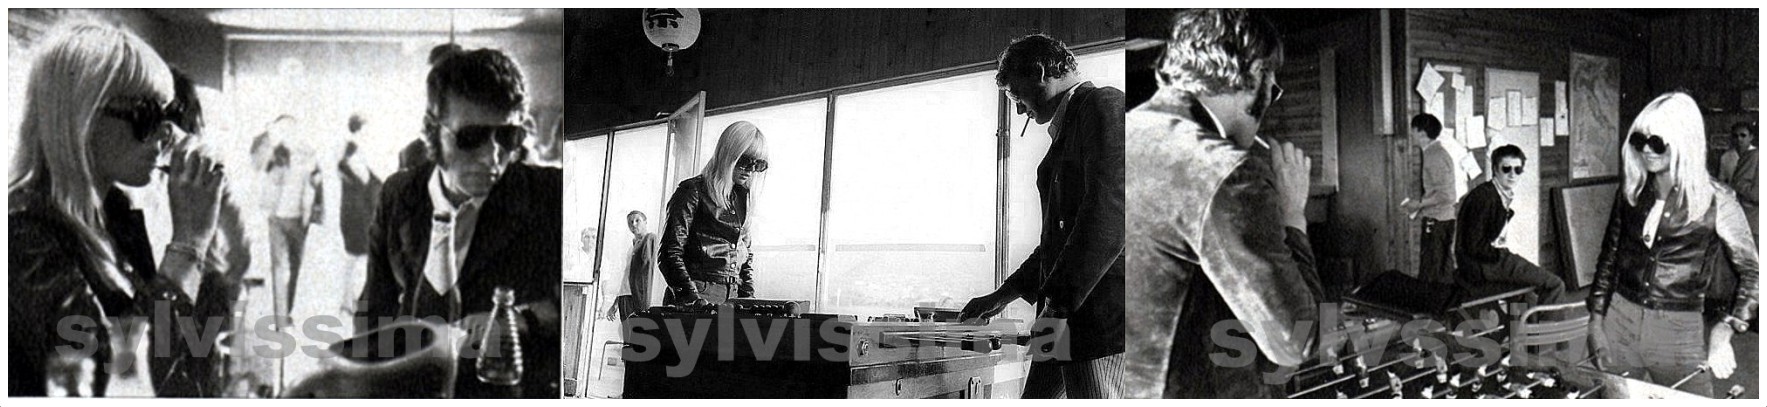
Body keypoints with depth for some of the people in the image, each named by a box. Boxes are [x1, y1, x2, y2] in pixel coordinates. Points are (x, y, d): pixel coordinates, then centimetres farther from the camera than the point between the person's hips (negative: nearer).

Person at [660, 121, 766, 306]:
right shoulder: (693, 192, -4)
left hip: (732, 297, 6)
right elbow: (670, 254, -8)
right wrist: (692, 298, -19)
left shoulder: (743, 198, 16)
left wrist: (749, 298, 7)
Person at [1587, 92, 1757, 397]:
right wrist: (1596, 317, 8)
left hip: (1679, 331, -3)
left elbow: (1751, 271, -4)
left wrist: (1725, 331, -16)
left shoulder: (1715, 200, -7)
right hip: (1619, 321, 3)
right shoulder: (1631, 191, 4)